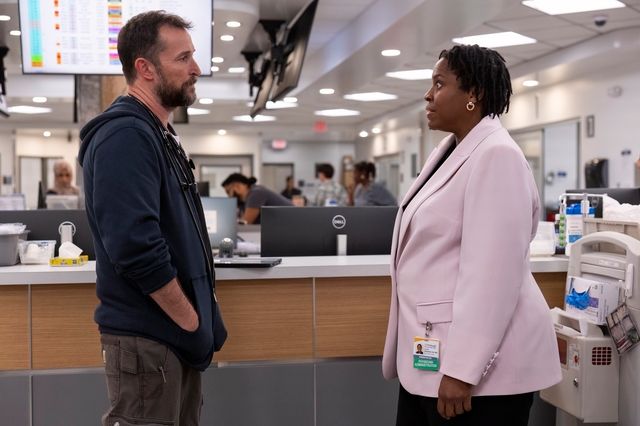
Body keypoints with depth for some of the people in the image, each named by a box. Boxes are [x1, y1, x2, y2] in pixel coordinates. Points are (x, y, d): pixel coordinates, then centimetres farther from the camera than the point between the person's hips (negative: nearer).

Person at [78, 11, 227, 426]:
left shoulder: (158, 134, 13)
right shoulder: (125, 136, -18)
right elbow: (136, 247, -27)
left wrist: (200, 319, 13)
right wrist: (193, 322, -17)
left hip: (175, 331, 9)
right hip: (148, 337, -9)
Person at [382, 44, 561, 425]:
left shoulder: (496, 155, -16)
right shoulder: (450, 151, 12)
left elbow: (490, 273, -23)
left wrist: (461, 370, -23)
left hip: (478, 363, -9)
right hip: (431, 353, 9)